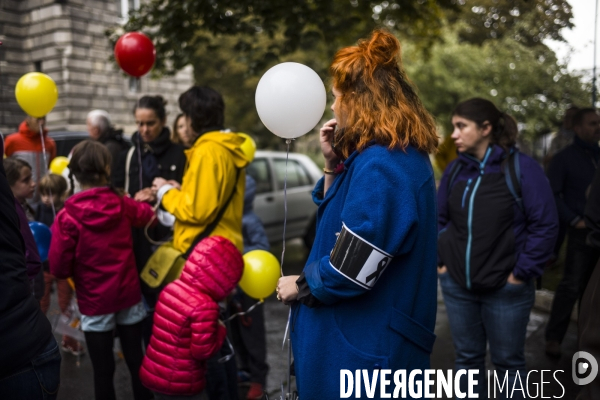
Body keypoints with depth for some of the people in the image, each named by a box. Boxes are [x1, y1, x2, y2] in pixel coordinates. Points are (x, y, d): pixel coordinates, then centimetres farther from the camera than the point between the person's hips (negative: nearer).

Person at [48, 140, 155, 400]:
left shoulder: (67, 217, -16)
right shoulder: (123, 205, -4)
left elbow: (59, 268, -13)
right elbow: (149, 214, 18)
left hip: (95, 303, -3)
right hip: (129, 296, 3)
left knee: (103, 370, 10)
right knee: (136, 360, 17)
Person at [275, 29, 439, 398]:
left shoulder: (381, 165, -24)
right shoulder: (394, 156, 9)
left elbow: (353, 269, -26)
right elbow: (338, 219, 15)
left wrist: (299, 286, -9)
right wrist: (334, 165, 3)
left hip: (364, 347, -10)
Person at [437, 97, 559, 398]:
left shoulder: (522, 167, -12)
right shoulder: (456, 169, 3)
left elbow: (545, 225, -12)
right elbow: (439, 218, 12)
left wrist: (523, 273, -13)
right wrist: (440, 259, 3)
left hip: (506, 289, -4)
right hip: (456, 285, 4)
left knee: (508, 362, 13)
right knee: (467, 357, 17)